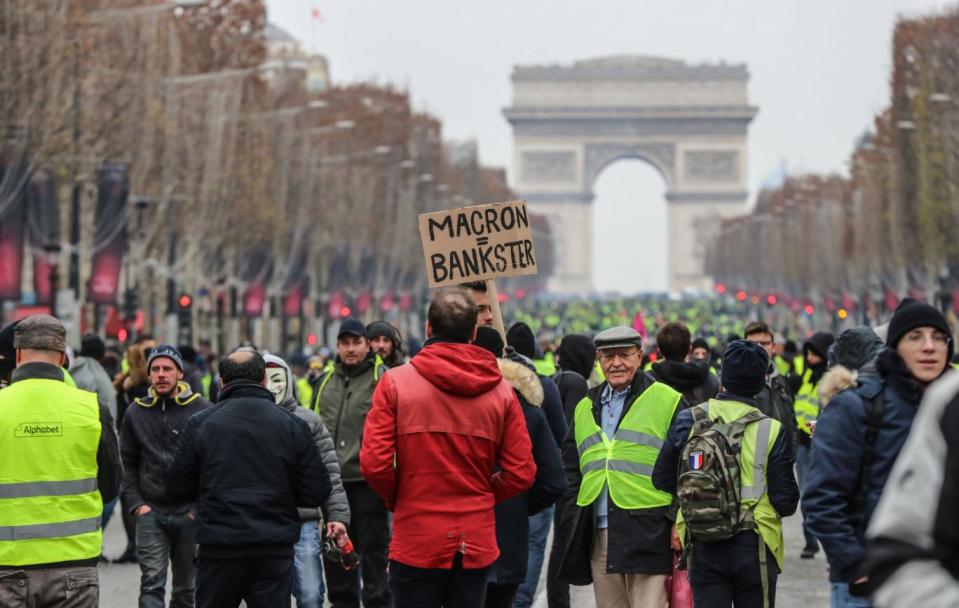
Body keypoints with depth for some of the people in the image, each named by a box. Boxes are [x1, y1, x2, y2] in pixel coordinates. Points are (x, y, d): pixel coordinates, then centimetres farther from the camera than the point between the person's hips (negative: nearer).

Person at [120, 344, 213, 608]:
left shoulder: (202, 410, -1)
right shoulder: (136, 412, 5)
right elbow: (127, 462, 10)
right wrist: (136, 504, 0)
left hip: (190, 513, 0)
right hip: (150, 512, 0)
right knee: (152, 582, -11)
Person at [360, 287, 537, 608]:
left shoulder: (395, 382, -6)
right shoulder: (501, 391, 1)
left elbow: (374, 464, -10)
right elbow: (522, 474, 0)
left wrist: (397, 499, 8)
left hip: (416, 542, -2)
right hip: (477, 543, 2)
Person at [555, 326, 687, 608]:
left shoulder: (668, 402, 1)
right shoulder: (586, 408, 17)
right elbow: (571, 472, 20)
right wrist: (572, 530, 9)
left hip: (649, 536, -5)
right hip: (599, 538, 5)